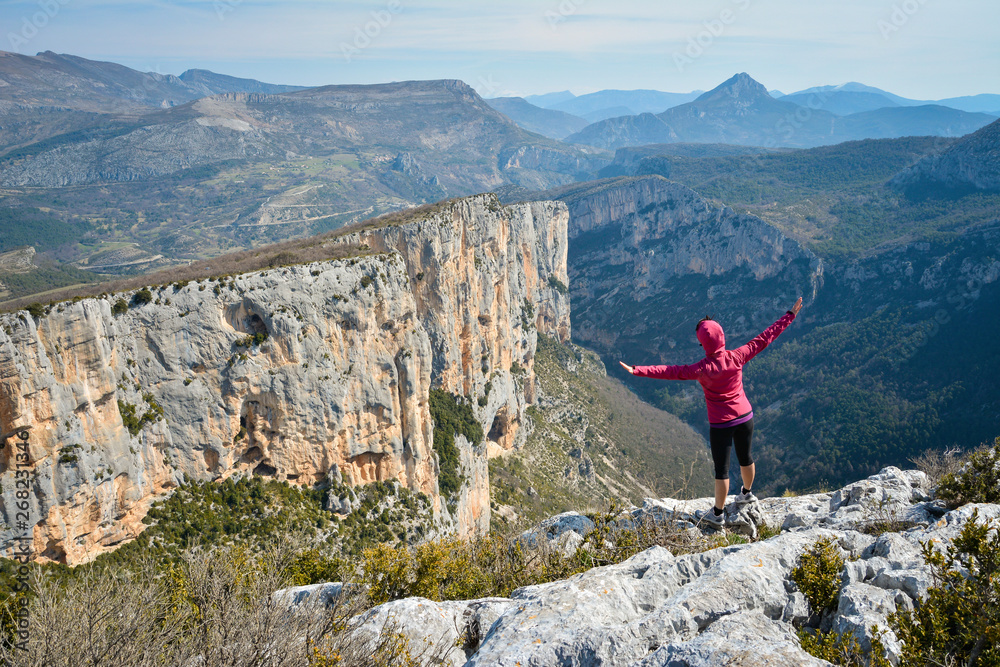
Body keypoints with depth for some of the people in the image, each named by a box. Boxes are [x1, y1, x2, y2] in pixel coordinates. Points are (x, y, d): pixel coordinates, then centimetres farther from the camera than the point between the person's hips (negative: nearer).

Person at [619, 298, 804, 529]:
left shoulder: (703, 369, -22)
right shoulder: (737, 357, -13)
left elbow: (671, 372, -26)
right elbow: (765, 338, -5)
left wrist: (637, 370, -25)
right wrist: (790, 315, 5)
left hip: (721, 425, -4)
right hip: (745, 417, 5)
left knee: (721, 468, 7)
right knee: (745, 458, 25)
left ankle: (717, 514, 21)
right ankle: (747, 493, 50)